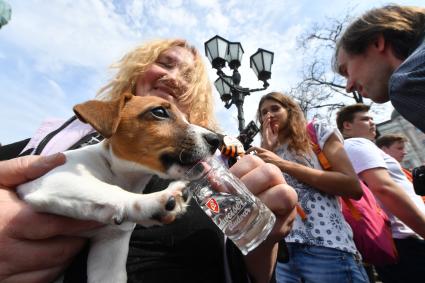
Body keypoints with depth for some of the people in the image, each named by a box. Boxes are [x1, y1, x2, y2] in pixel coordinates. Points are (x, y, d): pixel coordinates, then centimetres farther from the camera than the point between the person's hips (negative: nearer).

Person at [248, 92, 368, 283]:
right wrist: (267, 148, 0)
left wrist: (283, 164, -11)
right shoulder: (266, 152, 15)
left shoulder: (318, 132, 6)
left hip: (325, 247, -3)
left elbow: (354, 187, -6)